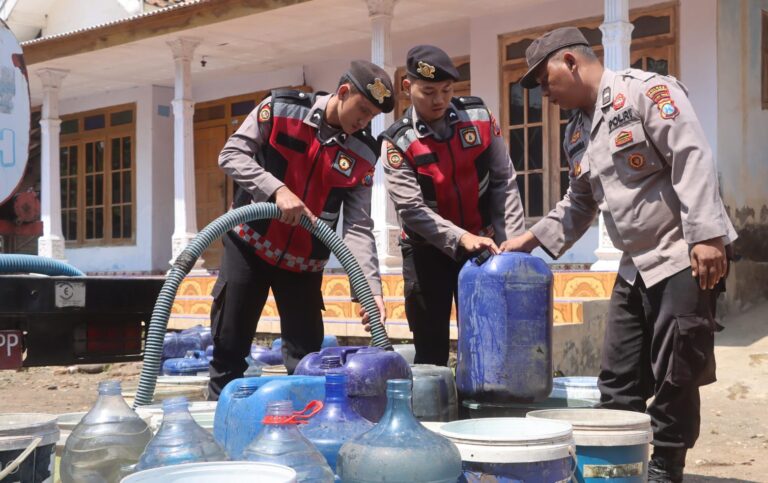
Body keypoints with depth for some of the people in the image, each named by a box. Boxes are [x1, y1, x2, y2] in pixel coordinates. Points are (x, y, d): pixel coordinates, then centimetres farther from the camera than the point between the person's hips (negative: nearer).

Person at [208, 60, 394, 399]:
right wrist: (277, 189, -29)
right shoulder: (280, 108, -11)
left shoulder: (363, 154, -5)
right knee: (229, 348, 2)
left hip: (304, 263, 2)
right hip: (249, 245, -2)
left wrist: (371, 285, -22)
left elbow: (358, 227, -8)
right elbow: (232, 155, -14)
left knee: (306, 357, 0)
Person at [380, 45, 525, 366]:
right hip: (427, 250, -2)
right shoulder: (397, 142, -15)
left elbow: (504, 183, -4)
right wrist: (462, 238, -31)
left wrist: (512, 241, -12)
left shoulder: (480, 117, -6)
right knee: (431, 346, 2)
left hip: (481, 242, 2)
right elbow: (411, 209, -21)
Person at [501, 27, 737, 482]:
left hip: (685, 257, -8)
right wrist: (534, 238, 12)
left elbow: (693, 160, -19)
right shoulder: (577, 133, 15)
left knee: (675, 377, -1)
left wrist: (705, 235, -26)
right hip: (635, 266, 8)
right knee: (618, 380, 9)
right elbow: (580, 203, 23)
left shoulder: (646, 91, -11)